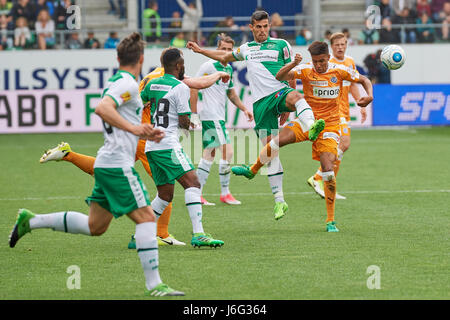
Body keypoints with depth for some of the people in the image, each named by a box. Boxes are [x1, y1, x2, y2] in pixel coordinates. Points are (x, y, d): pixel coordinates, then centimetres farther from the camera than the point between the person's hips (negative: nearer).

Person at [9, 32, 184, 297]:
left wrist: (146, 134, 21)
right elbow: (102, 108, -28)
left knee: (95, 226, 16)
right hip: (118, 165, -10)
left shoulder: (117, 82, 18)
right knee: (146, 217, -11)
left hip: (107, 164, 10)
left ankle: (31, 221, 22)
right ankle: (154, 285, -15)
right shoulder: (127, 83, -11)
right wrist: (134, 128, -30)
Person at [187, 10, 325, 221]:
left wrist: (287, 106, 4)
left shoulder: (281, 45, 9)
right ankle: (279, 201, 1)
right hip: (260, 101, 3)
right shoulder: (246, 49, 20)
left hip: (280, 92, -3)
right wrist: (201, 50, 38)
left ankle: (311, 128, -72)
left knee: (296, 96, -41)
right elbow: (224, 57, 41)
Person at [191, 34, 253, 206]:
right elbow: (194, 87, -10)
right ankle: (225, 193, -5)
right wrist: (193, 113, -13)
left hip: (219, 117, 9)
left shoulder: (229, 69, 15)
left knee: (209, 154, 10)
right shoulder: (209, 66, -10)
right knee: (228, 151, -13)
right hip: (211, 117, -9)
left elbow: (231, 93, 28)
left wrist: (244, 109, 21)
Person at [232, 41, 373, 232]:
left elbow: (364, 80, 10)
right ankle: (252, 170, 4)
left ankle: (330, 221, -4)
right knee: (279, 140, -25)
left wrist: (369, 95, -10)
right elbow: (279, 77, -19)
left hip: (329, 125, -1)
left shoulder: (339, 71, -4)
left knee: (328, 169, -13)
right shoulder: (305, 70, -6)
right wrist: (293, 65, -36)